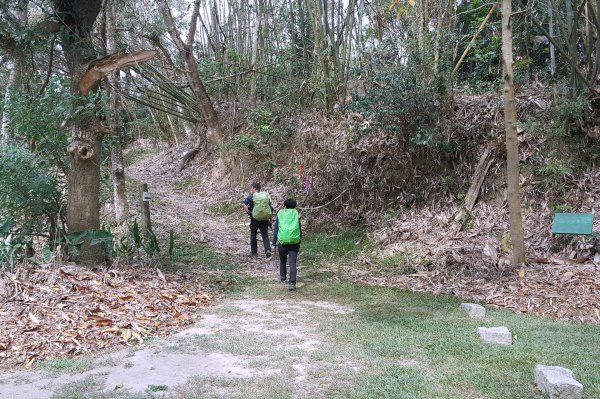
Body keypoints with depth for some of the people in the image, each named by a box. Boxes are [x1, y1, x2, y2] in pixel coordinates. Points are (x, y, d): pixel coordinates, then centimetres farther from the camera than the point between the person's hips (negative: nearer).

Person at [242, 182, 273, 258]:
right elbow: (271, 209, 6)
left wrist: (248, 212, -11)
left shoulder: (251, 196, -6)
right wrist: (270, 220, 13)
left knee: (253, 235, 16)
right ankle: (268, 250, -16)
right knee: (265, 236, 6)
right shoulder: (266, 196, 6)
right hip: (264, 220, 2)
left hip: (255, 219, -2)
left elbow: (243, 204, -21)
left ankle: (254, 252, 23)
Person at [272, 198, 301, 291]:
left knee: (282, 261, 23)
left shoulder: (280, 214, 5)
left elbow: (275, 229, 6)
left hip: (282, 242, 1)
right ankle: (292, 283, -16)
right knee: (293, 263, -3)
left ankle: (283, 278, 40)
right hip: (294, 242, -1)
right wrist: (299, 240, 22)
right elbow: (300, 229, 10)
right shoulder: (296, 214, 5)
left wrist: (274, 242, 11)